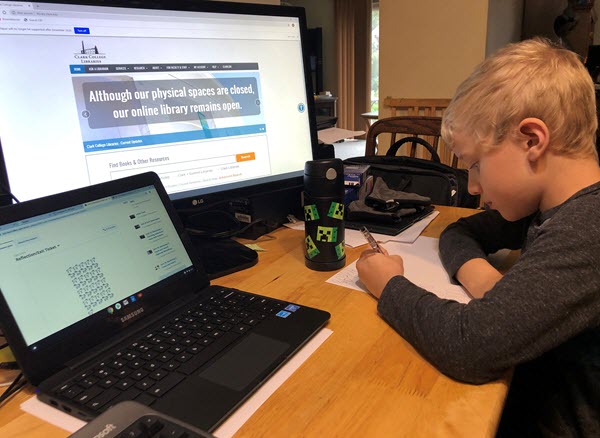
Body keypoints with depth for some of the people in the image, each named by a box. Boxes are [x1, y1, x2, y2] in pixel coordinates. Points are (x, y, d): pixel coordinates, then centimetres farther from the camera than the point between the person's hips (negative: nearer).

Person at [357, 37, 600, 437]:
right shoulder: (564, 208, 0)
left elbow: (468, 347, -32)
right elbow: (459, 232, 8)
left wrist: (390, 286, -16)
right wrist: (474, 269, -13)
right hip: (529, 401, 7)